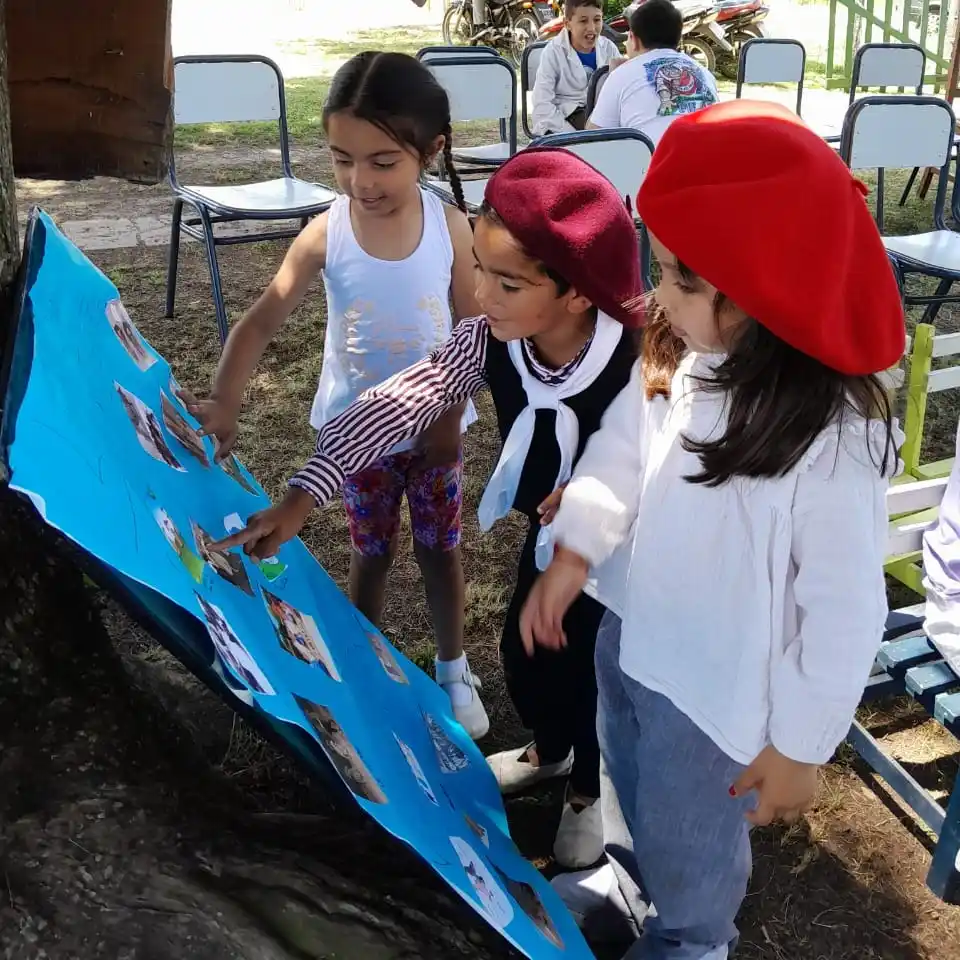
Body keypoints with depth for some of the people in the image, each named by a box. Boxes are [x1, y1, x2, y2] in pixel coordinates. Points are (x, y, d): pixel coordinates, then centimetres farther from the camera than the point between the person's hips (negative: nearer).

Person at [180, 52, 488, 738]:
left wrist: (450, 414, -9)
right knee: (372, 553, 16)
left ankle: (454, 670, 37)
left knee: (441, 550, 16)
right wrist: (224, 406, -30)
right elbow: (261, 324, -17)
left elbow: (472, 329, -6)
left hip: (434, 424, 1)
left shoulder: (451, 226, -16)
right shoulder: (327, 235, -18)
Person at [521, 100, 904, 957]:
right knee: (630, 788, 34)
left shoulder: (834, 443, -34)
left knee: (689, 839, 22)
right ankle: (628, 877, 67)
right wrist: (573, 554, 1)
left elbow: (844, 612, -24)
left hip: (717, 690, -6)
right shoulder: (678, 355, -16)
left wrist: (801, 744, -15)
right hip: (631, 637, 7)